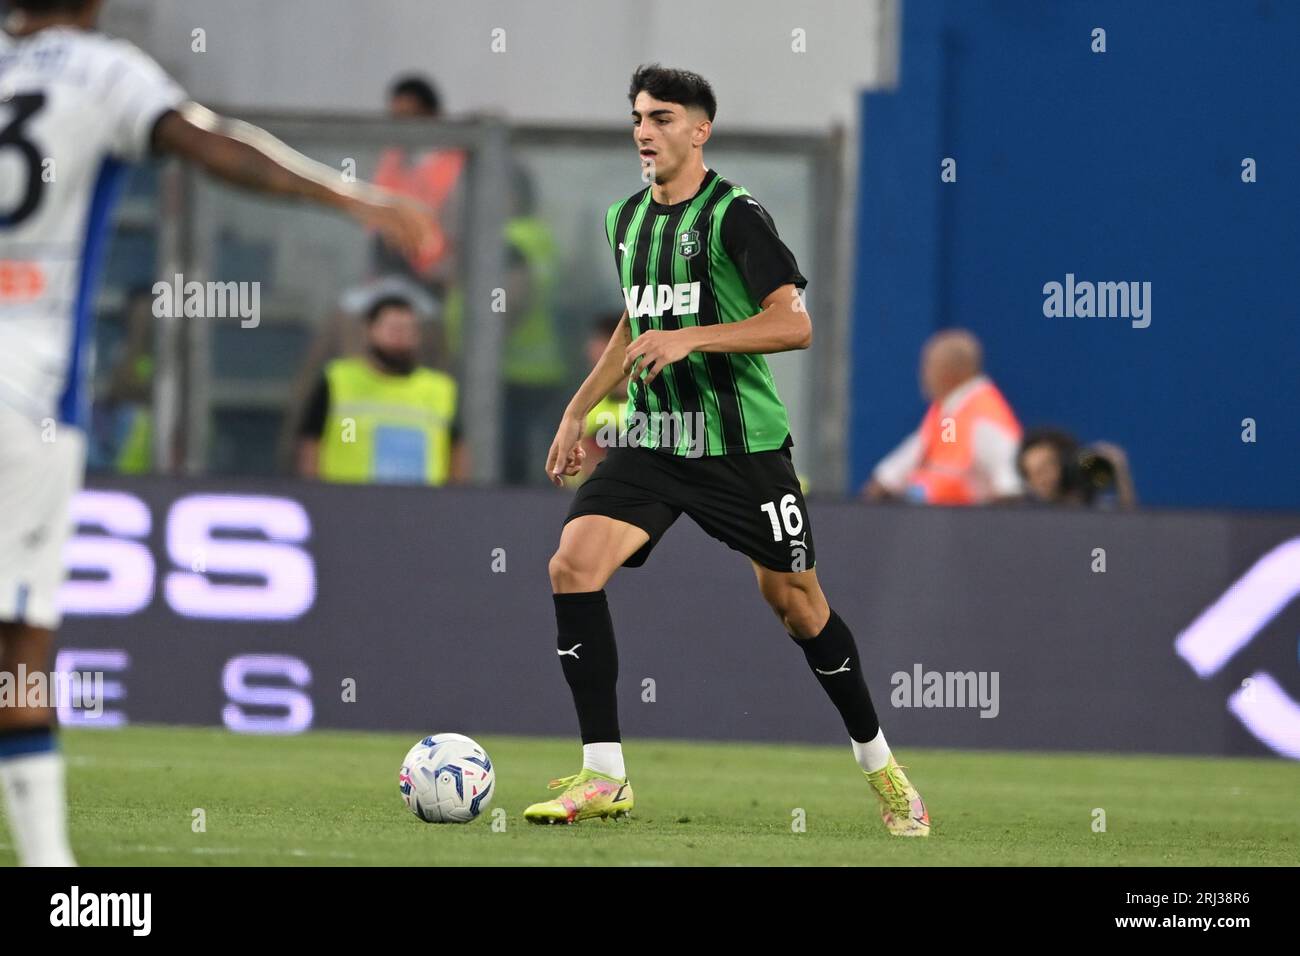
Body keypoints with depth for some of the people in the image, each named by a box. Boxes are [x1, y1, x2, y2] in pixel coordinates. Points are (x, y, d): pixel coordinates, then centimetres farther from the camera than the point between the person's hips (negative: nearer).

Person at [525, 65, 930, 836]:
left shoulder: (734, 215, -11)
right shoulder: (625, 219, 11)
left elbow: (794, 323, -19)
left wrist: (690, 338, -27)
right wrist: (579, 411, 24)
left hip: (743, 446, -5)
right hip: (652, 440, 5)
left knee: (795, 599, 4)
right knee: (573, 564, -16)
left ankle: (879, 764, 26)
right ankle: (605, 778, -13)